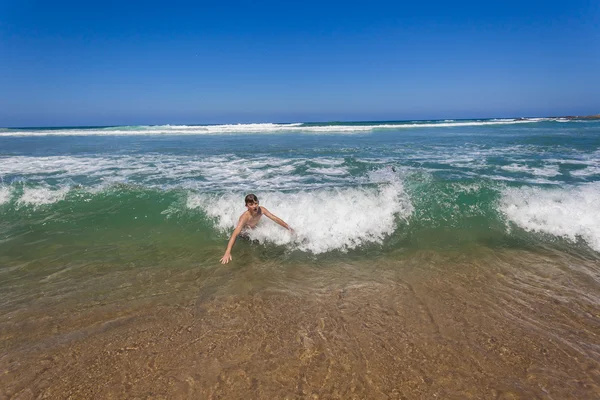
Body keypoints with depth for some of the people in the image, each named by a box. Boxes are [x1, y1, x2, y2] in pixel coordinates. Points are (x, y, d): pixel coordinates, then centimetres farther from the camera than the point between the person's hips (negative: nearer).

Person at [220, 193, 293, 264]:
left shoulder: (261, 210, -34)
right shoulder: (245, 217, -47)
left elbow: (275, 218, -25)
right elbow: (235, 234, -56)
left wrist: (288, 228, -25)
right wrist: (227, 252, -67)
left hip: (255, 227, 4)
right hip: (244, 230, -4)